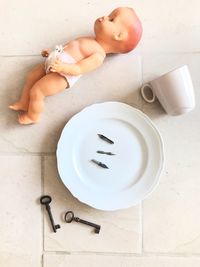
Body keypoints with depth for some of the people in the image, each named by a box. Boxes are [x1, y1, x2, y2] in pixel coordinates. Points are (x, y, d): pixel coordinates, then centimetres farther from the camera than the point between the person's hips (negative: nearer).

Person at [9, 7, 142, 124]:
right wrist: (52, 53, 26)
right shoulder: (91, 41, 16)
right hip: (53, 62, 10)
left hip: (61, 73, -10)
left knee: (36, 91, -10)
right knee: (31, 76, 18)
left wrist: (63, 67, -39)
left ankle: (32, 116, 15)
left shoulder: (98, 55, -15)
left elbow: (78, 69, -24)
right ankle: (24, 103, 33)